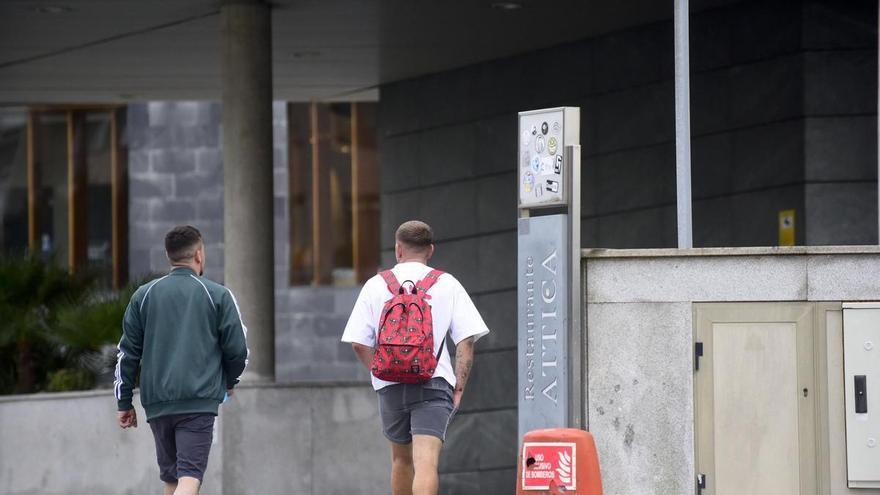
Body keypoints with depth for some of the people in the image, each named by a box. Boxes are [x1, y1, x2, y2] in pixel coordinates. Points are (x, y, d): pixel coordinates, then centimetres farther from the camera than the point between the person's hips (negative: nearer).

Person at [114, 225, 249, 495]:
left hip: (157, 402, 4)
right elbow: (237, 349, 3)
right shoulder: (218, 295, 3)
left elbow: (128, 353, 11)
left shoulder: (143, 296, 11)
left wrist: (124, 403, 16)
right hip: (199, 402, -4)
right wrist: (228, 382, 23)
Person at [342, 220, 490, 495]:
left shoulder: (376, 285, 7)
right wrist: (459, 388, 3)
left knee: (401, 459, 21)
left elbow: (359, 343, 3)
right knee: (426, 462, -13)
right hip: (434, 384, -2)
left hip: (391, 388, 2)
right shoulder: (447, 284, 4)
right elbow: (467, 339, -2)